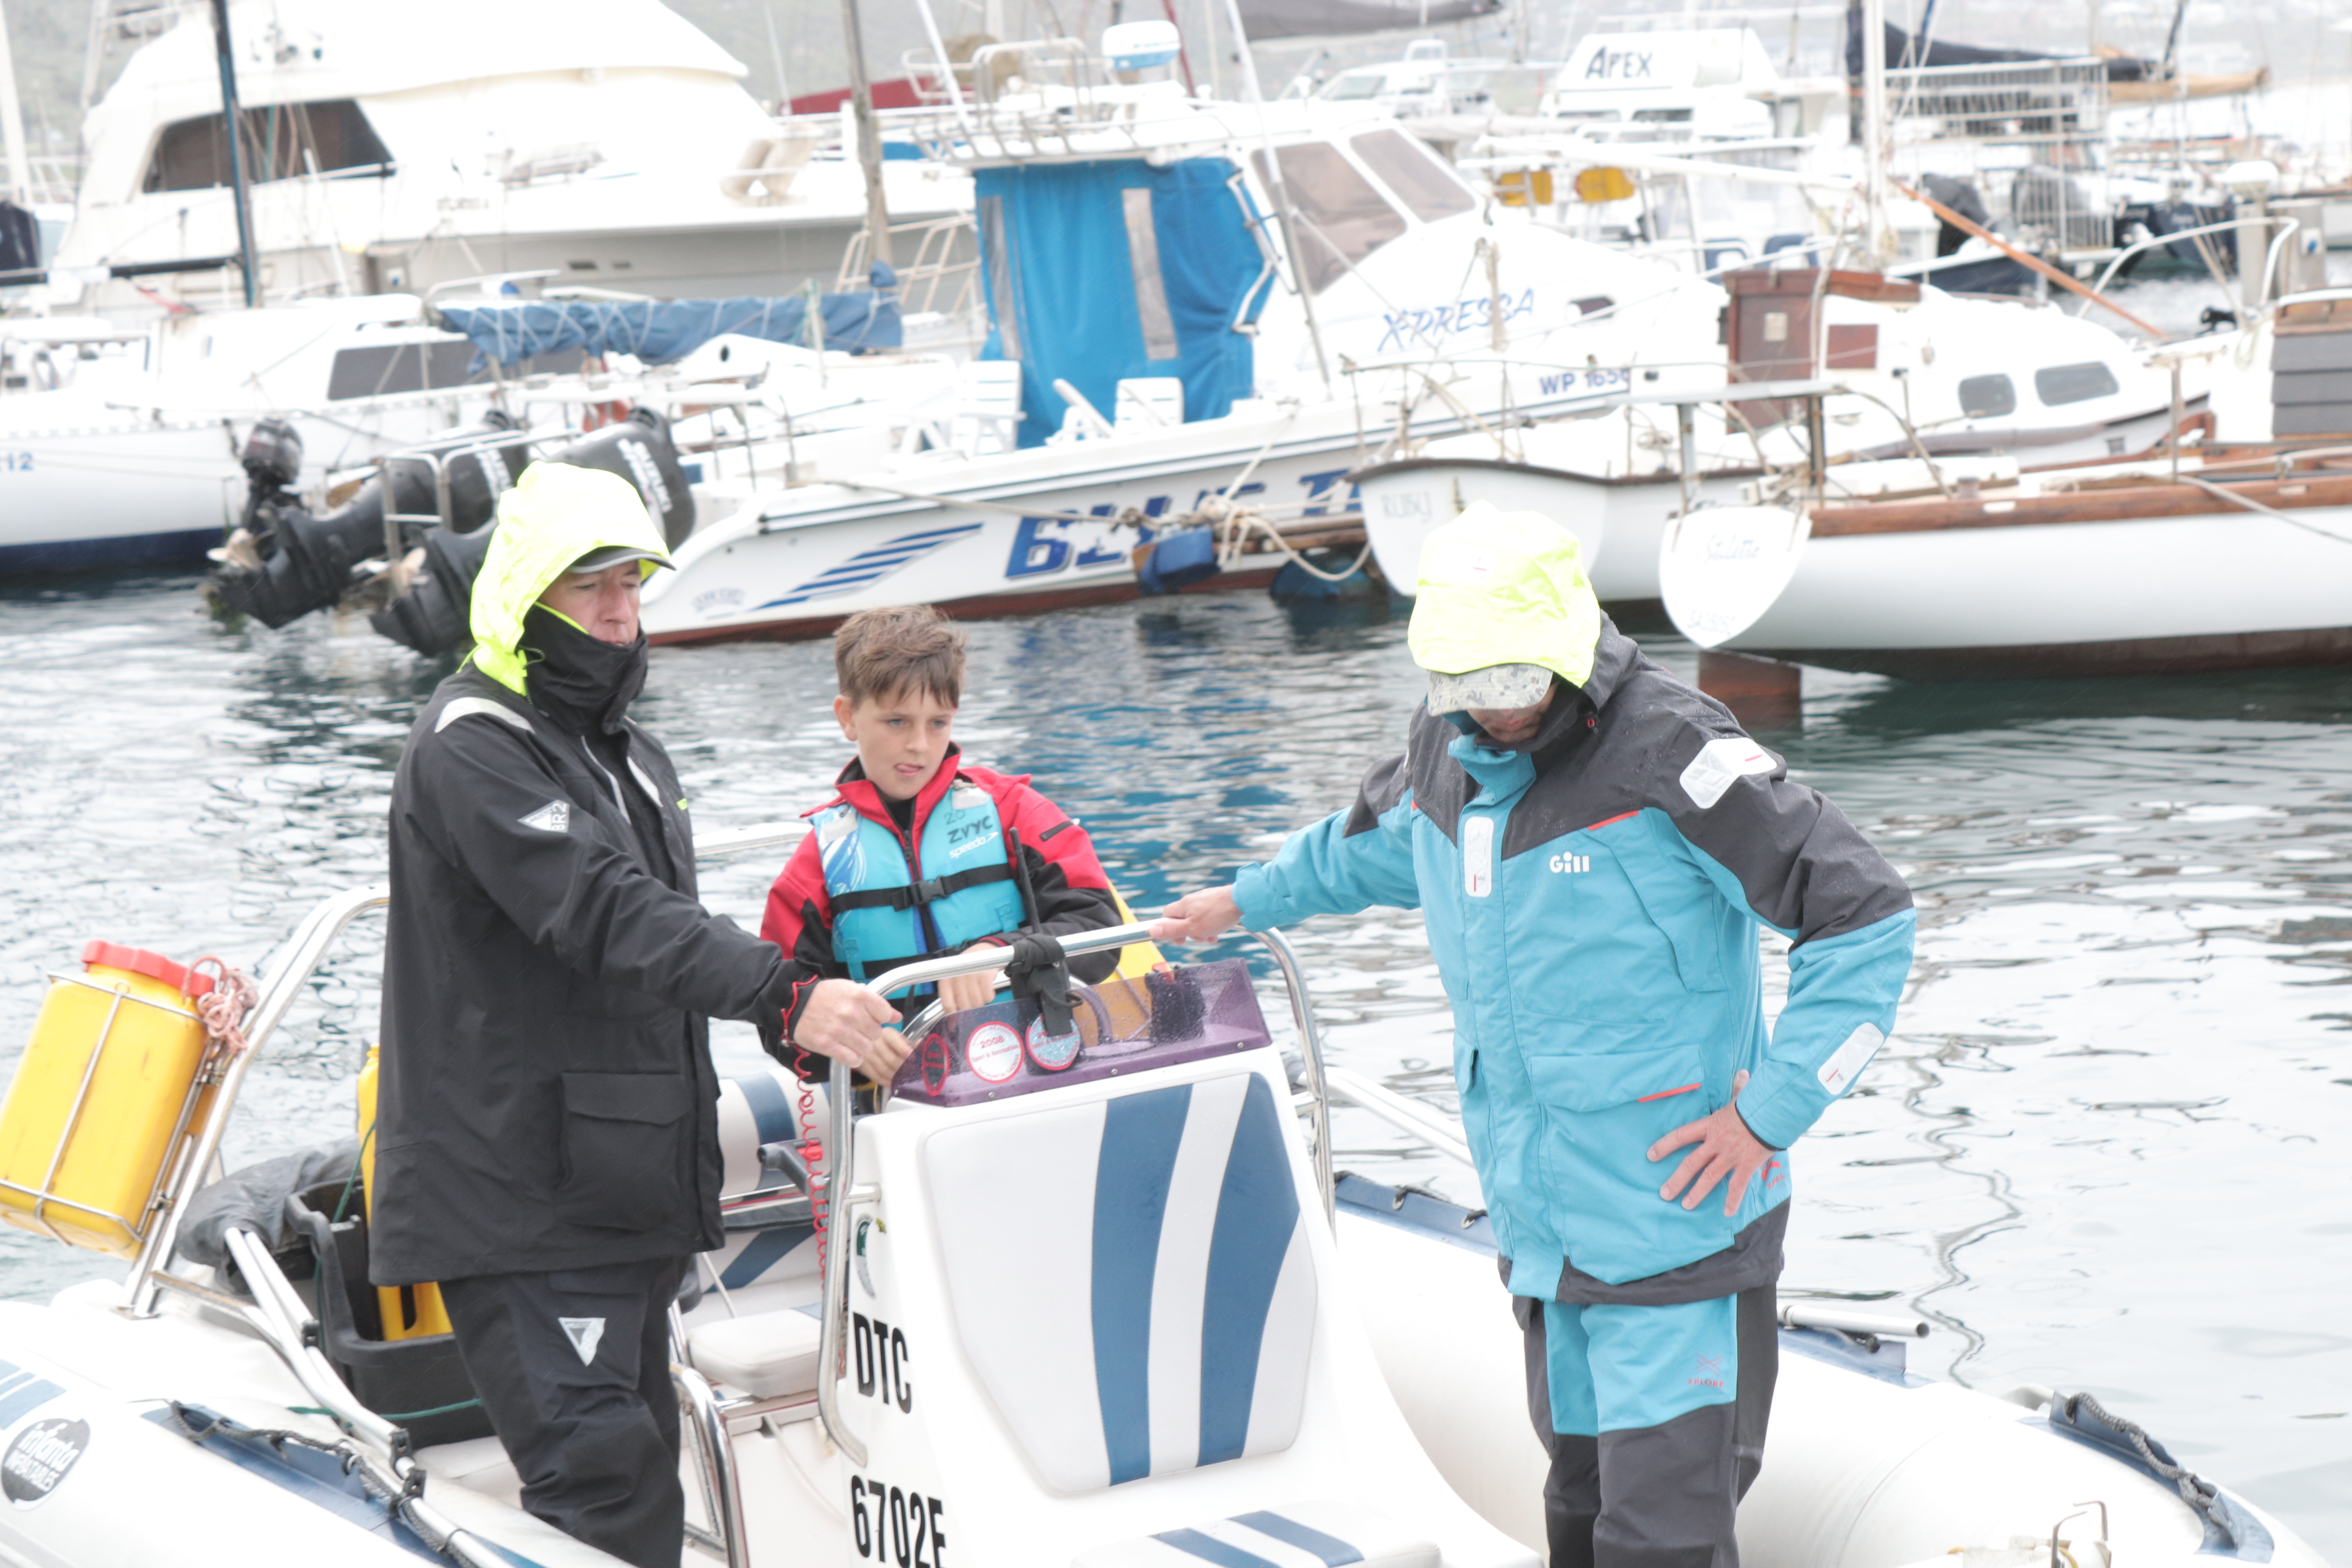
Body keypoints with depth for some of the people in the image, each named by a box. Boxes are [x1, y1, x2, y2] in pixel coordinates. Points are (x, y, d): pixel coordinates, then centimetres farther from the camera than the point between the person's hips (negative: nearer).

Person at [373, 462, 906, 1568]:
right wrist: (787, 993, -34)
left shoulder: (628, 754, 19)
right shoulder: (471, 746, -12)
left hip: (627, 1188, 10)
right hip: (518, 1196, -10)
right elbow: (603, 913, -26)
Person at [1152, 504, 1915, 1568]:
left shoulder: (1669, 755, -16)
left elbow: (1866, 919, -17)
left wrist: (1770, 1114, -16)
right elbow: (1370, 848, 32)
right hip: (1542, 1230, 7)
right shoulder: (1444, 753, 7)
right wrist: (1244, 902, 46)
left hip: (1677, 1229, -7)